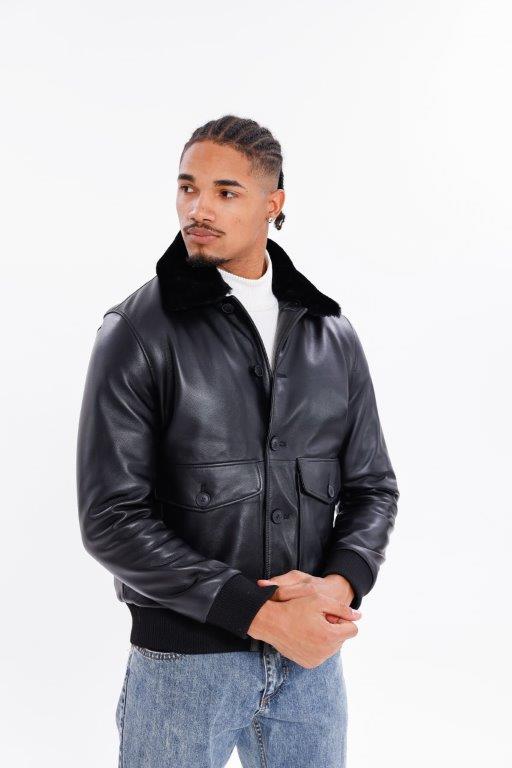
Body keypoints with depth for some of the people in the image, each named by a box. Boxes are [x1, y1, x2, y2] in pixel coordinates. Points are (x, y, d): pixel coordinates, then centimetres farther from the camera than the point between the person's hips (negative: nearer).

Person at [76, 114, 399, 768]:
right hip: (184, 661, -3)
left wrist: (340, 584, -12)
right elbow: (111, 519, -13)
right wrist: (260, 612, -17)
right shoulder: (137, 333, -8)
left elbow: (371, 483, 8)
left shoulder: (331, 332, 3)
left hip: (312, 656, 4)